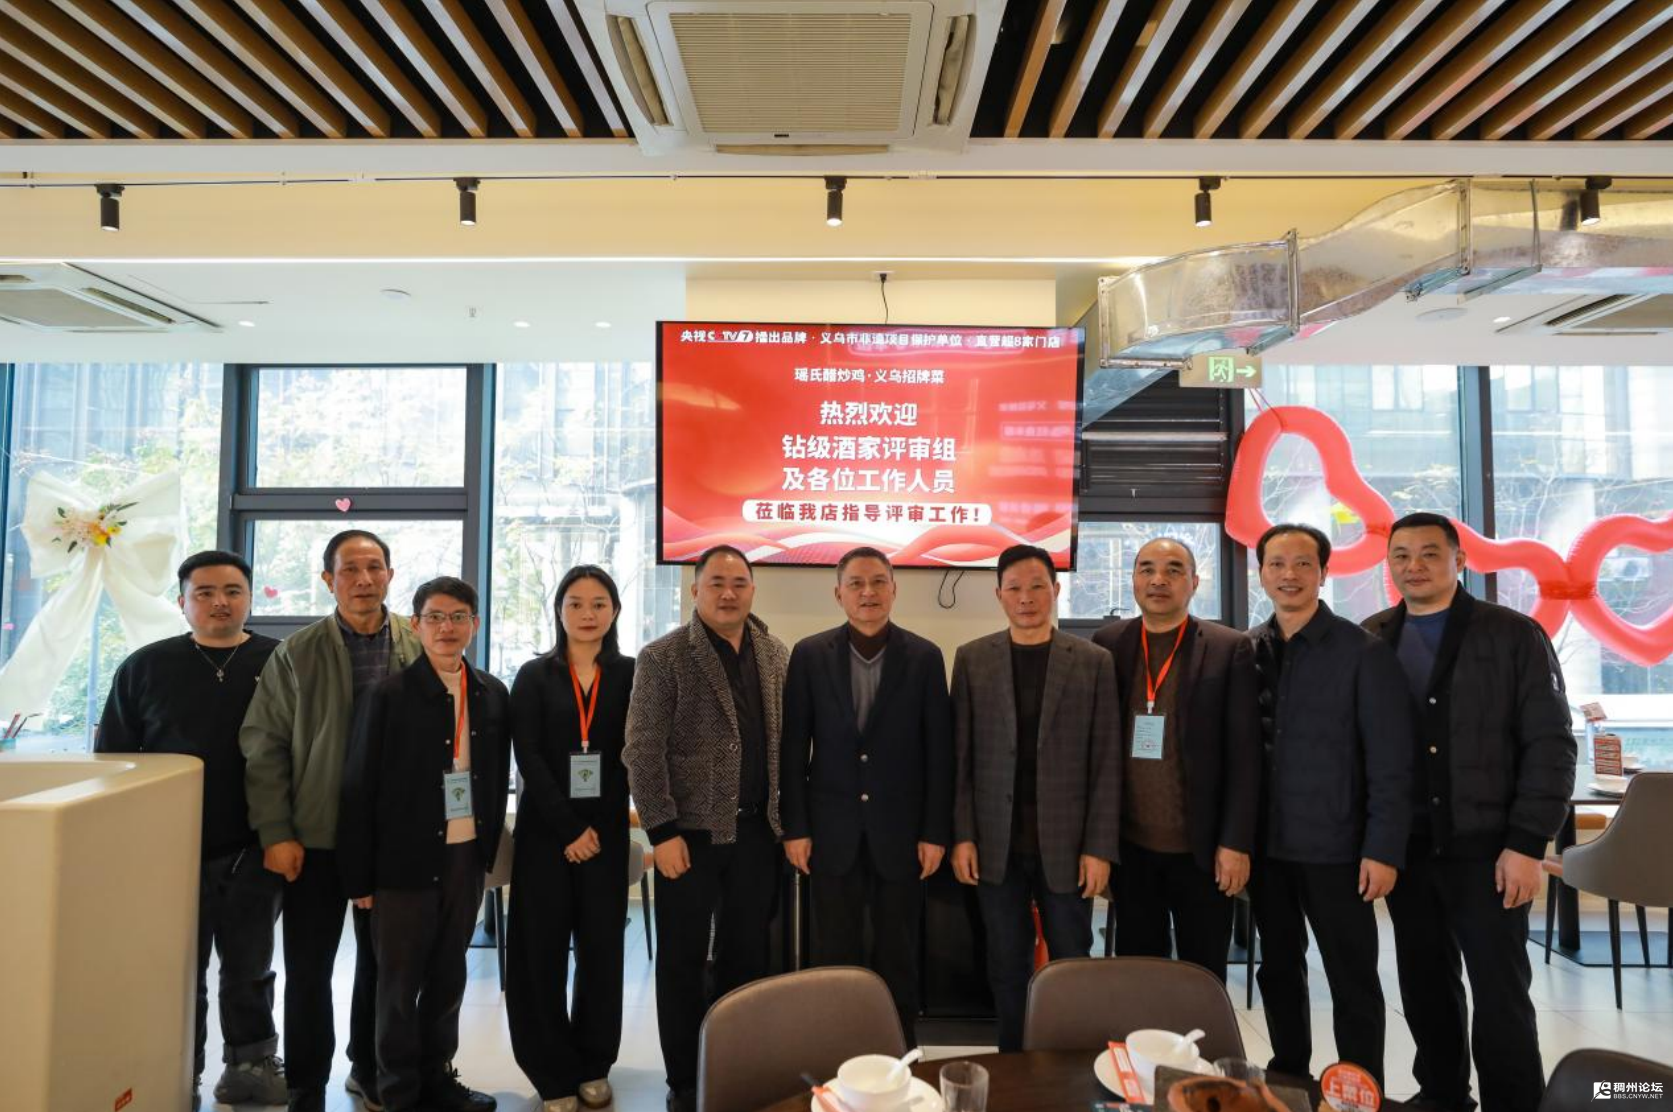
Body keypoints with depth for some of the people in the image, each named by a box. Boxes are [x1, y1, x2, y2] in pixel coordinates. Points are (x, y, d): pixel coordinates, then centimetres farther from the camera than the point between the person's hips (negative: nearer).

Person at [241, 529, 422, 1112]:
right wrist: (276, 833, -8)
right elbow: (263, 745, -3)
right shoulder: (296, 654, -2)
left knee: (384, 961, 15)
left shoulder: (419, 650, 0)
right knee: (308, 968, 7)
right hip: (316, 836, -1)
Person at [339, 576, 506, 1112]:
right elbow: (358, 789, -8)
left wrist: (489, 848, 9)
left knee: (449, 977, 17)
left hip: (467, 859, 4)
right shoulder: (389, 694, -10)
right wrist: (359, 877, -8)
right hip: (406, 861, -4)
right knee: (399, 983, 10)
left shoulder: (493, 695, 3)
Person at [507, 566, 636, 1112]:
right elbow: (528, 758, -5)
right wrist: (569, 829, -13)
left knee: (602, 949, 7)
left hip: (607, 832, 1)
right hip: (544, 832, 0)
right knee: (542, 953, 3)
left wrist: (595, 827, -9)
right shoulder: (535, 676, 2)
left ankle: (593, 1065, 24)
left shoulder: (630, 674, 3)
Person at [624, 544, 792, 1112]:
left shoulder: (778, 655, 7)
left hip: (758, 829, 4)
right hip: (691, 830, -3)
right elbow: (642, 752, -9)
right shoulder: (662, 657, -6)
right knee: (683, 960, 8)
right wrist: (663, 831, -14)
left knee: (746, 956, 13)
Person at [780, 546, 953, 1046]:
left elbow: (939, 751, -1)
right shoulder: (810, 654, -1)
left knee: (897, 954, 11)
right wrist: (795, 827, -3)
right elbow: (794, 748, 0)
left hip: (900, 830, 0)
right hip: (833, 830, 0)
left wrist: (935, 832, -4)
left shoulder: (924, 657, -2)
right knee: (836, 954, 10)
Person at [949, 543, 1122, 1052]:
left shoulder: (1093, 661, 1)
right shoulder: (972, 659, 3)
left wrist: (1100, 847, -6)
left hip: (1065, 844, -1)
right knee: (1007, 967, 11)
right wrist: (962, 836, -4)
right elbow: (961, 755, 2)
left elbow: (1106, 762, -1)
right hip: (996, 844, 1)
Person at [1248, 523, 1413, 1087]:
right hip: (1265, 844, 4)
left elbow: (1390, 761, -9)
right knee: (1278, 971, 16)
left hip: (1334, 846, -4)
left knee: (1353, 981, 7)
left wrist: (1384, 849, -13)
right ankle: (1289, 1081, 32)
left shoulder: (1363, 651, -7)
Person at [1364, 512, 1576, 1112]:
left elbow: (1549, 744, -6)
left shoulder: (1513, 636, -4)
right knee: (1425, 989, 15)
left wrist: (1527, 842, -12)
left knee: (1501, 995, 5)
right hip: (1404, 850, 3)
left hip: (1486, 849, -3)